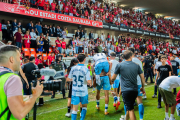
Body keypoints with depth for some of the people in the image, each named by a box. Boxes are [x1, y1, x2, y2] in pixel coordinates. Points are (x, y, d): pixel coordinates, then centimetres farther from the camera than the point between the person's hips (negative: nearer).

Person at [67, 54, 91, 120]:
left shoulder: (73, 68, -1)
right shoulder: (86, 69, -12)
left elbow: (68, 79, 5)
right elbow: (89, 81, -16)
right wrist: (90, 83, 6)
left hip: (75, 91, 2)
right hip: (83, 91, -2)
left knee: (75, 108, 6)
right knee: (84, 106, 18)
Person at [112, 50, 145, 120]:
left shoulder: (119, 65, -1)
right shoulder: (136, 65, 7)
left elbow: (113, 78, 4)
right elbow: (142, 77, 9)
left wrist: (112, 81, 27)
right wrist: (142, 87, 23)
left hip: (125, 90, -4)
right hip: (135, 90, 4)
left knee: (130, 110, -4)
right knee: (129, 107, 23)